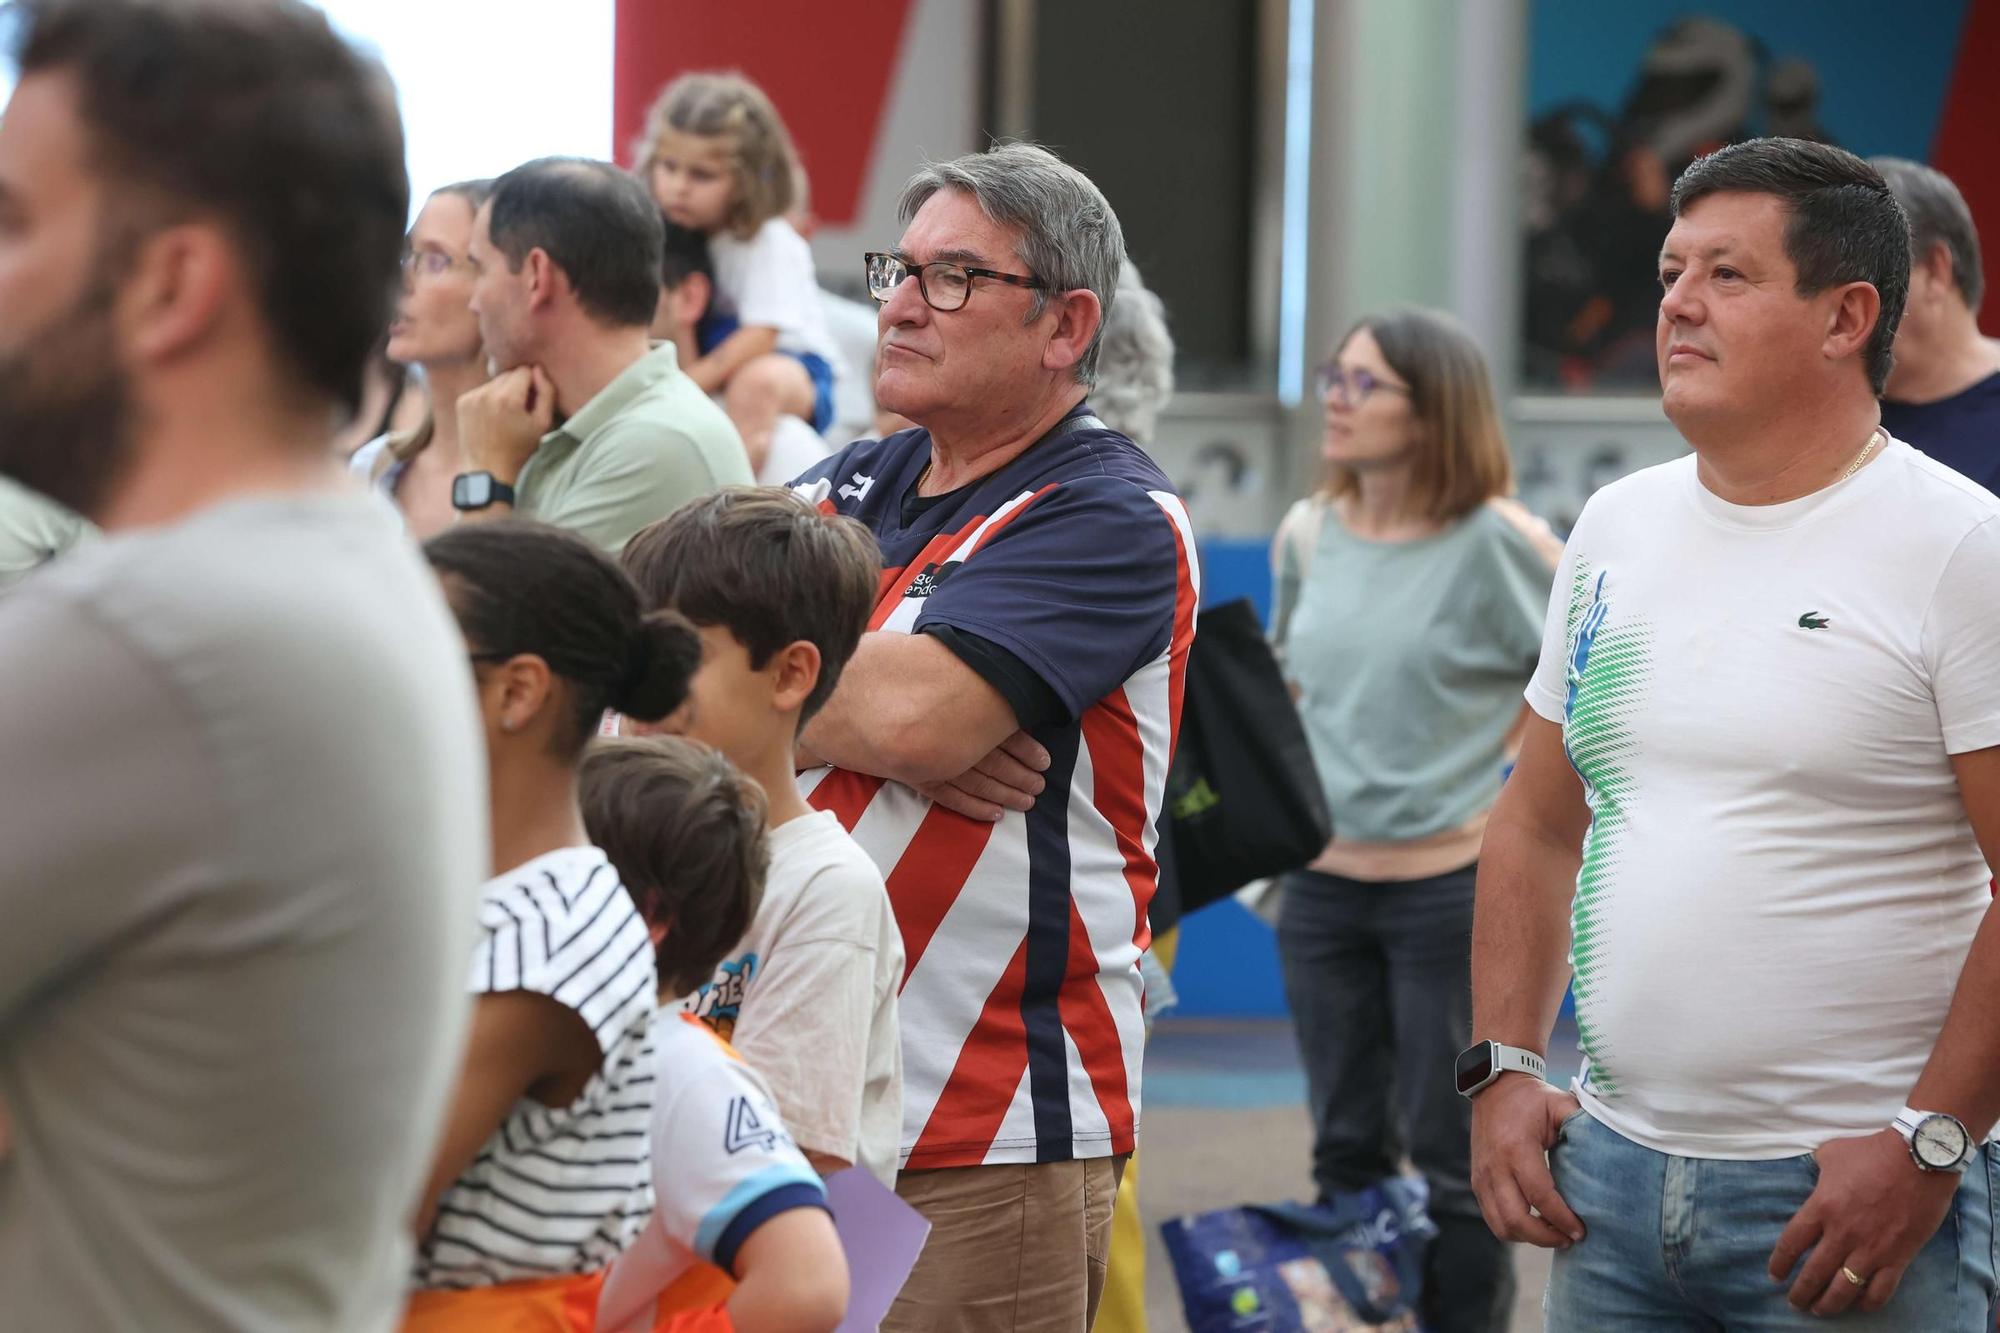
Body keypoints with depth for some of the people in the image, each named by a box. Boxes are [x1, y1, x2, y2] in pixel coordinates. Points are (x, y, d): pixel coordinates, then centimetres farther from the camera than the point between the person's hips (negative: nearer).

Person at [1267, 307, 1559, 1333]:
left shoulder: (1497, 542, -12)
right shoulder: (1307, 535, 5)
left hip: (1453, 890, -5)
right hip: (1321, 886, 5)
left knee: (1451, 1164, 3)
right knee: (1347, 1153, 13)